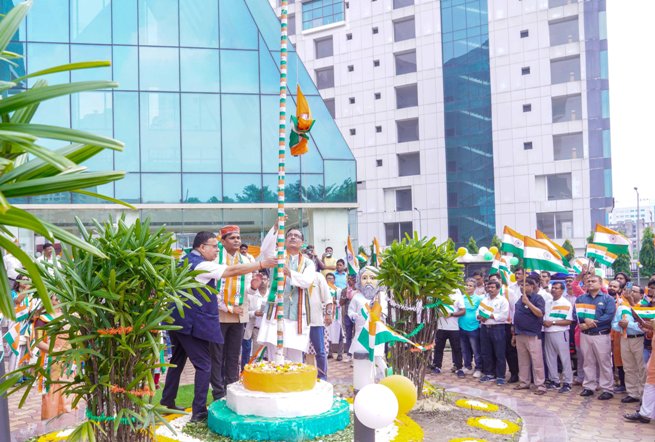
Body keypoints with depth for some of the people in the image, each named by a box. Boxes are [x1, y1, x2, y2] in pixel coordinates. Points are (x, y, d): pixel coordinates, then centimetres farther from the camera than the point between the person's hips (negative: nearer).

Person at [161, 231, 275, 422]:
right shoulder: (201, 264, -16)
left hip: (178, 320, 10)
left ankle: (167, 403, 27)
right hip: (193, 323, -10)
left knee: (177, 361, 19)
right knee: (203, 365, -3)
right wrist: (262, 264, -17)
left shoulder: (187, 261, 13)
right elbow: (233, 270, -20)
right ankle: (199, 412, -2)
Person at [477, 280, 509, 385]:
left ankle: (500, 376, 5)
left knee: (499, 354, -2)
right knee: (486, 353, 11)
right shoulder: (484, 300, 17)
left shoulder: (502, 300, -4)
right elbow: (478, 312, 13)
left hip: (497, 329, -6)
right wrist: (480, 317, -10)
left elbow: (504, 315, -15)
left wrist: (489, 316, -13)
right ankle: (489, 374, 22)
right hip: (484, 328, 6)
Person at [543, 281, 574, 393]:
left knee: (565, 359, 0)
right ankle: (554, 381, 20)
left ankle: (567, 383, 6)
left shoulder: (566, 304, -6)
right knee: (550, 358, 10)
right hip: (548, 333, 6)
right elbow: (542, 316, 16)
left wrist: (553, 322, -16)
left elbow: (568, 321, -12)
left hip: (561, 333, -6)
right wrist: (544, 322, -5)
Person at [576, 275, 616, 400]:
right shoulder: (581, 298, 11)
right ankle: (589, 386, 18)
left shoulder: (607, 299, -1)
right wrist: (585, 320, -21)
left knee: (604, 363, 1)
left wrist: (589, 324, -17)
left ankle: (607, 389, 7)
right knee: (588, 362, 10)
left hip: (601, 335, -4)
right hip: (585, 335, 4)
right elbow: (576, 314, 1)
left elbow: (609, 316, -14)